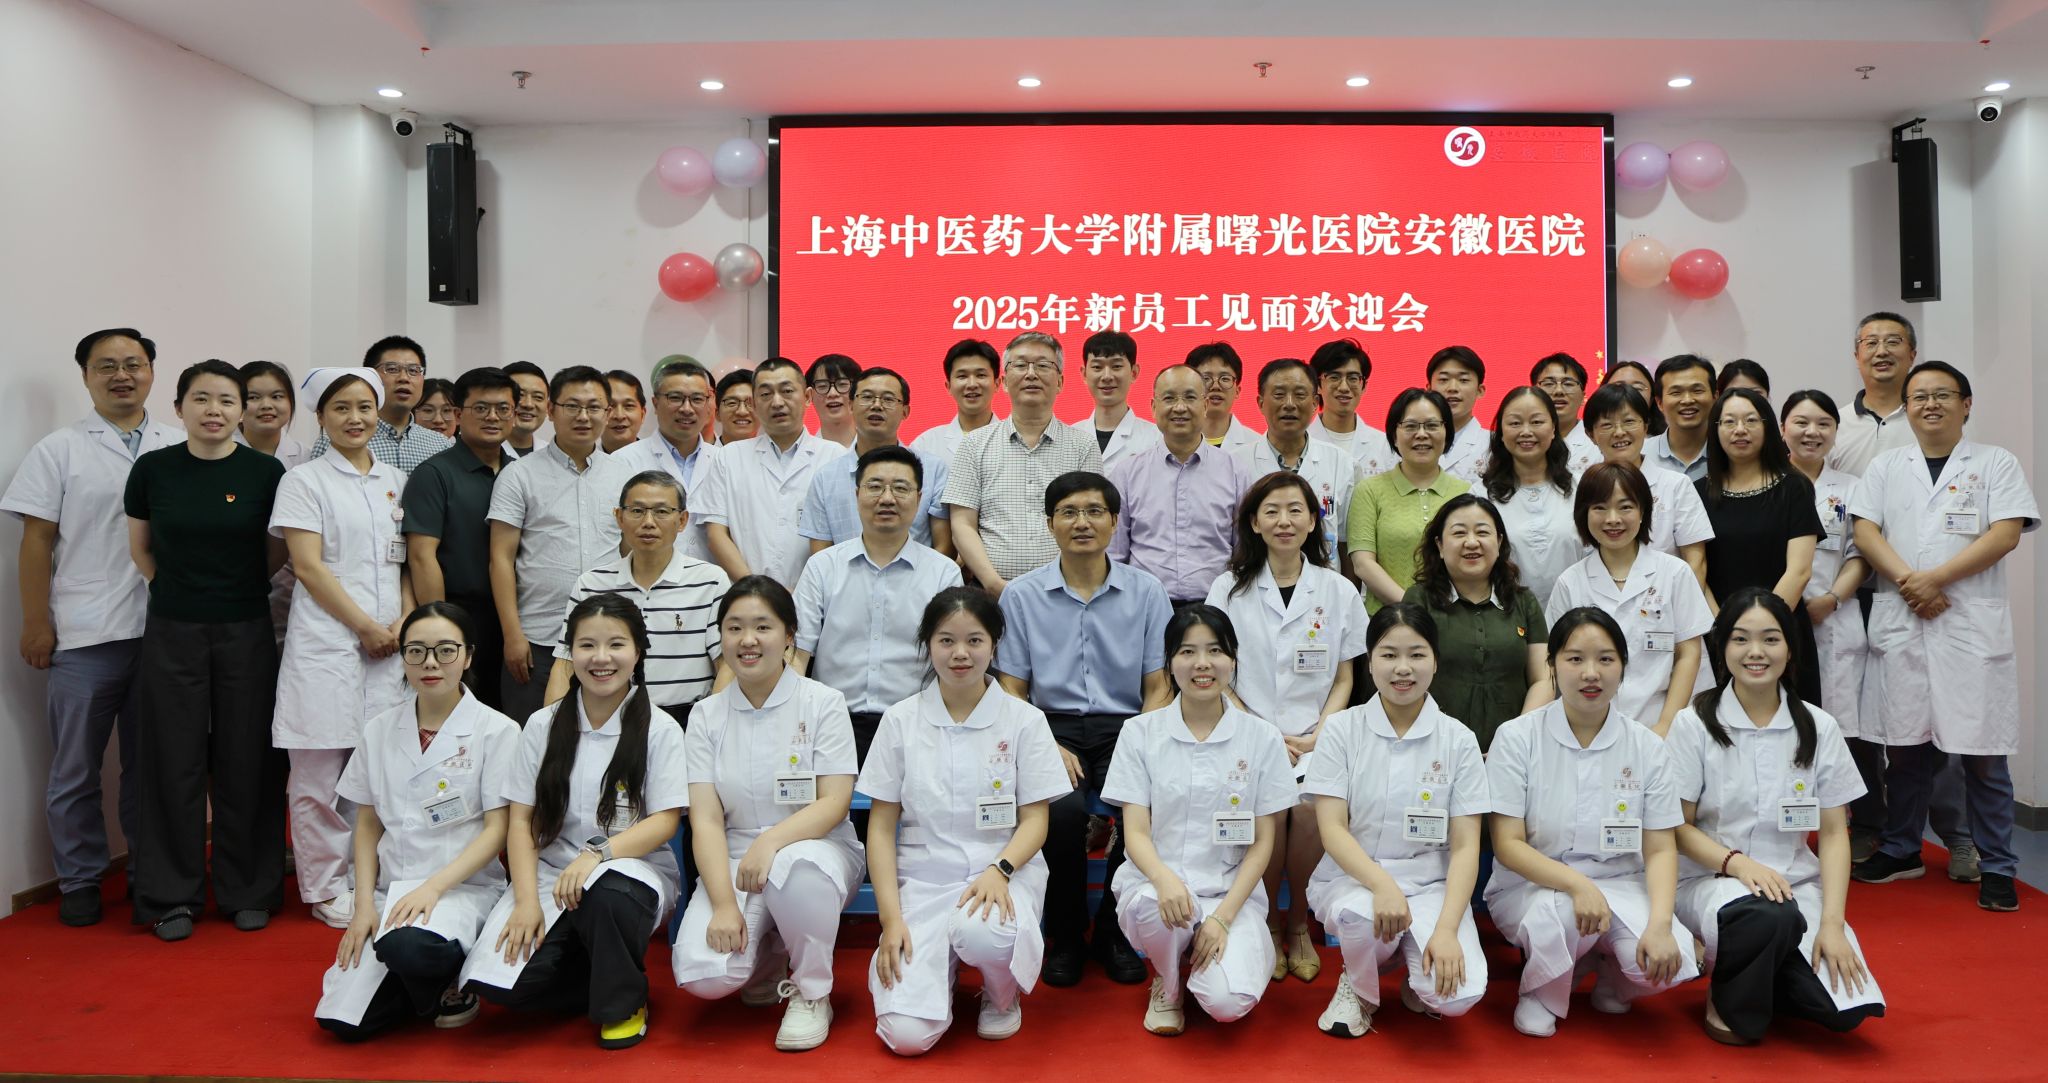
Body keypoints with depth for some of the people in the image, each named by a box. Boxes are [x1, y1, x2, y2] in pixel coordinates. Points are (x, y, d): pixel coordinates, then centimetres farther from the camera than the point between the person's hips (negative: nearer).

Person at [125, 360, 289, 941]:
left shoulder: (266, 472, -3)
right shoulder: (153, 469, 0)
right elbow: (141, 548, 12)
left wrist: (236, 585, 6)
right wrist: (182, 590, 7)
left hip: (246, 632, 0)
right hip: (172, 633, 0)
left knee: (246, 762, 5)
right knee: (175, 762, 5)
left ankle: (249, 891, 19)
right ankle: (172, 895, 18)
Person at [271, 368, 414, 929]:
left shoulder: (395, 481, 14)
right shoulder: (305, 481, 0)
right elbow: (309, 568, -7)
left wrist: (404, 622, -2)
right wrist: (366, 626, -11)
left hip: (388, 645, 4)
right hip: (326, 644, -4)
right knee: (319, 773, 1)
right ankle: (327, 889, 12)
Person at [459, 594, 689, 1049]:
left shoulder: (660, 729, -3)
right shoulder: (543, 726, 7)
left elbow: (665, 821, -9)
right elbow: (521, 820, 4)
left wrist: (599, 852, -27)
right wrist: (526, 900, -11)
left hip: (633, 866, -3)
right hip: (551, 872, 3)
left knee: (606, 892, -39)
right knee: (494, 981, -22)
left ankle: (624, 1000, -7)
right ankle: (600, 978, 8)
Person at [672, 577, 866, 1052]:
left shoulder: (823, 703, -2)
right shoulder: (707, 716, 5)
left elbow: (834, 803, -11)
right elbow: (705, 819, -4)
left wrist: (771, 841, -29)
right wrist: (724, 904, -18)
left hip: (815, 849, -2)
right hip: (732, 859, 2)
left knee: (795, 868, -39)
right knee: (702, 974, -25)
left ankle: (811, 994, -10)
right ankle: (769, 962, 12)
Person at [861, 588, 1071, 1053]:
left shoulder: (1024, 720, 1)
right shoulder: (900, 720, 3)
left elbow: (1035, 820, 0)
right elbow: (881, 826, 3)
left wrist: (999, 870, -21)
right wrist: (891, 917, -8)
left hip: (1004, 873, -1)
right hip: (923, 879, 1)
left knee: (982, 932, -38)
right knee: (907, 1035, -18)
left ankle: (1002, 995, 0)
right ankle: (942, 965, 18)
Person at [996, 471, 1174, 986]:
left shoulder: (1146, 591, 8)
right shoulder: (1022, 595, 6)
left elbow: (1159, 686, 7)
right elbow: (1011, 689, 6)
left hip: (1126, 727, 1)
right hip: (1051, 726, -1)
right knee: (1063, 808, -32)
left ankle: (1113, 932, -1)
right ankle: (1064, 935, -4)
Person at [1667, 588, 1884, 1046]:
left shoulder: (1818, 728, 3)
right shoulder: (1694, 724, -4)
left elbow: (1834, 832, 2)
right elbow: (1679, 827, -4)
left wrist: (1832, 922, -10)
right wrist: (1736, 862, -23)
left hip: (1795, 883, 3)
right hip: (1711, 879, -3)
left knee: (1846, 1008, -21)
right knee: (1768, 915, -38)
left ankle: (1758, 975, 12)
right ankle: (1728, 1000, -5)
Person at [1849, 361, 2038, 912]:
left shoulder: (1996, 463, 6)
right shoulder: (1885, 467, 14)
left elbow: (2005, 534, -6)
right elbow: (1865, 531, 3)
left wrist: (1935, 579, -14)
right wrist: (1908, 582, -12)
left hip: (1974, 625, -2)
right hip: (1901, 624, 2)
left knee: (1982, 752, -1)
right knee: (1906, 744, 9)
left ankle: (1997, 868, 9)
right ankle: (1901, 851, 22)